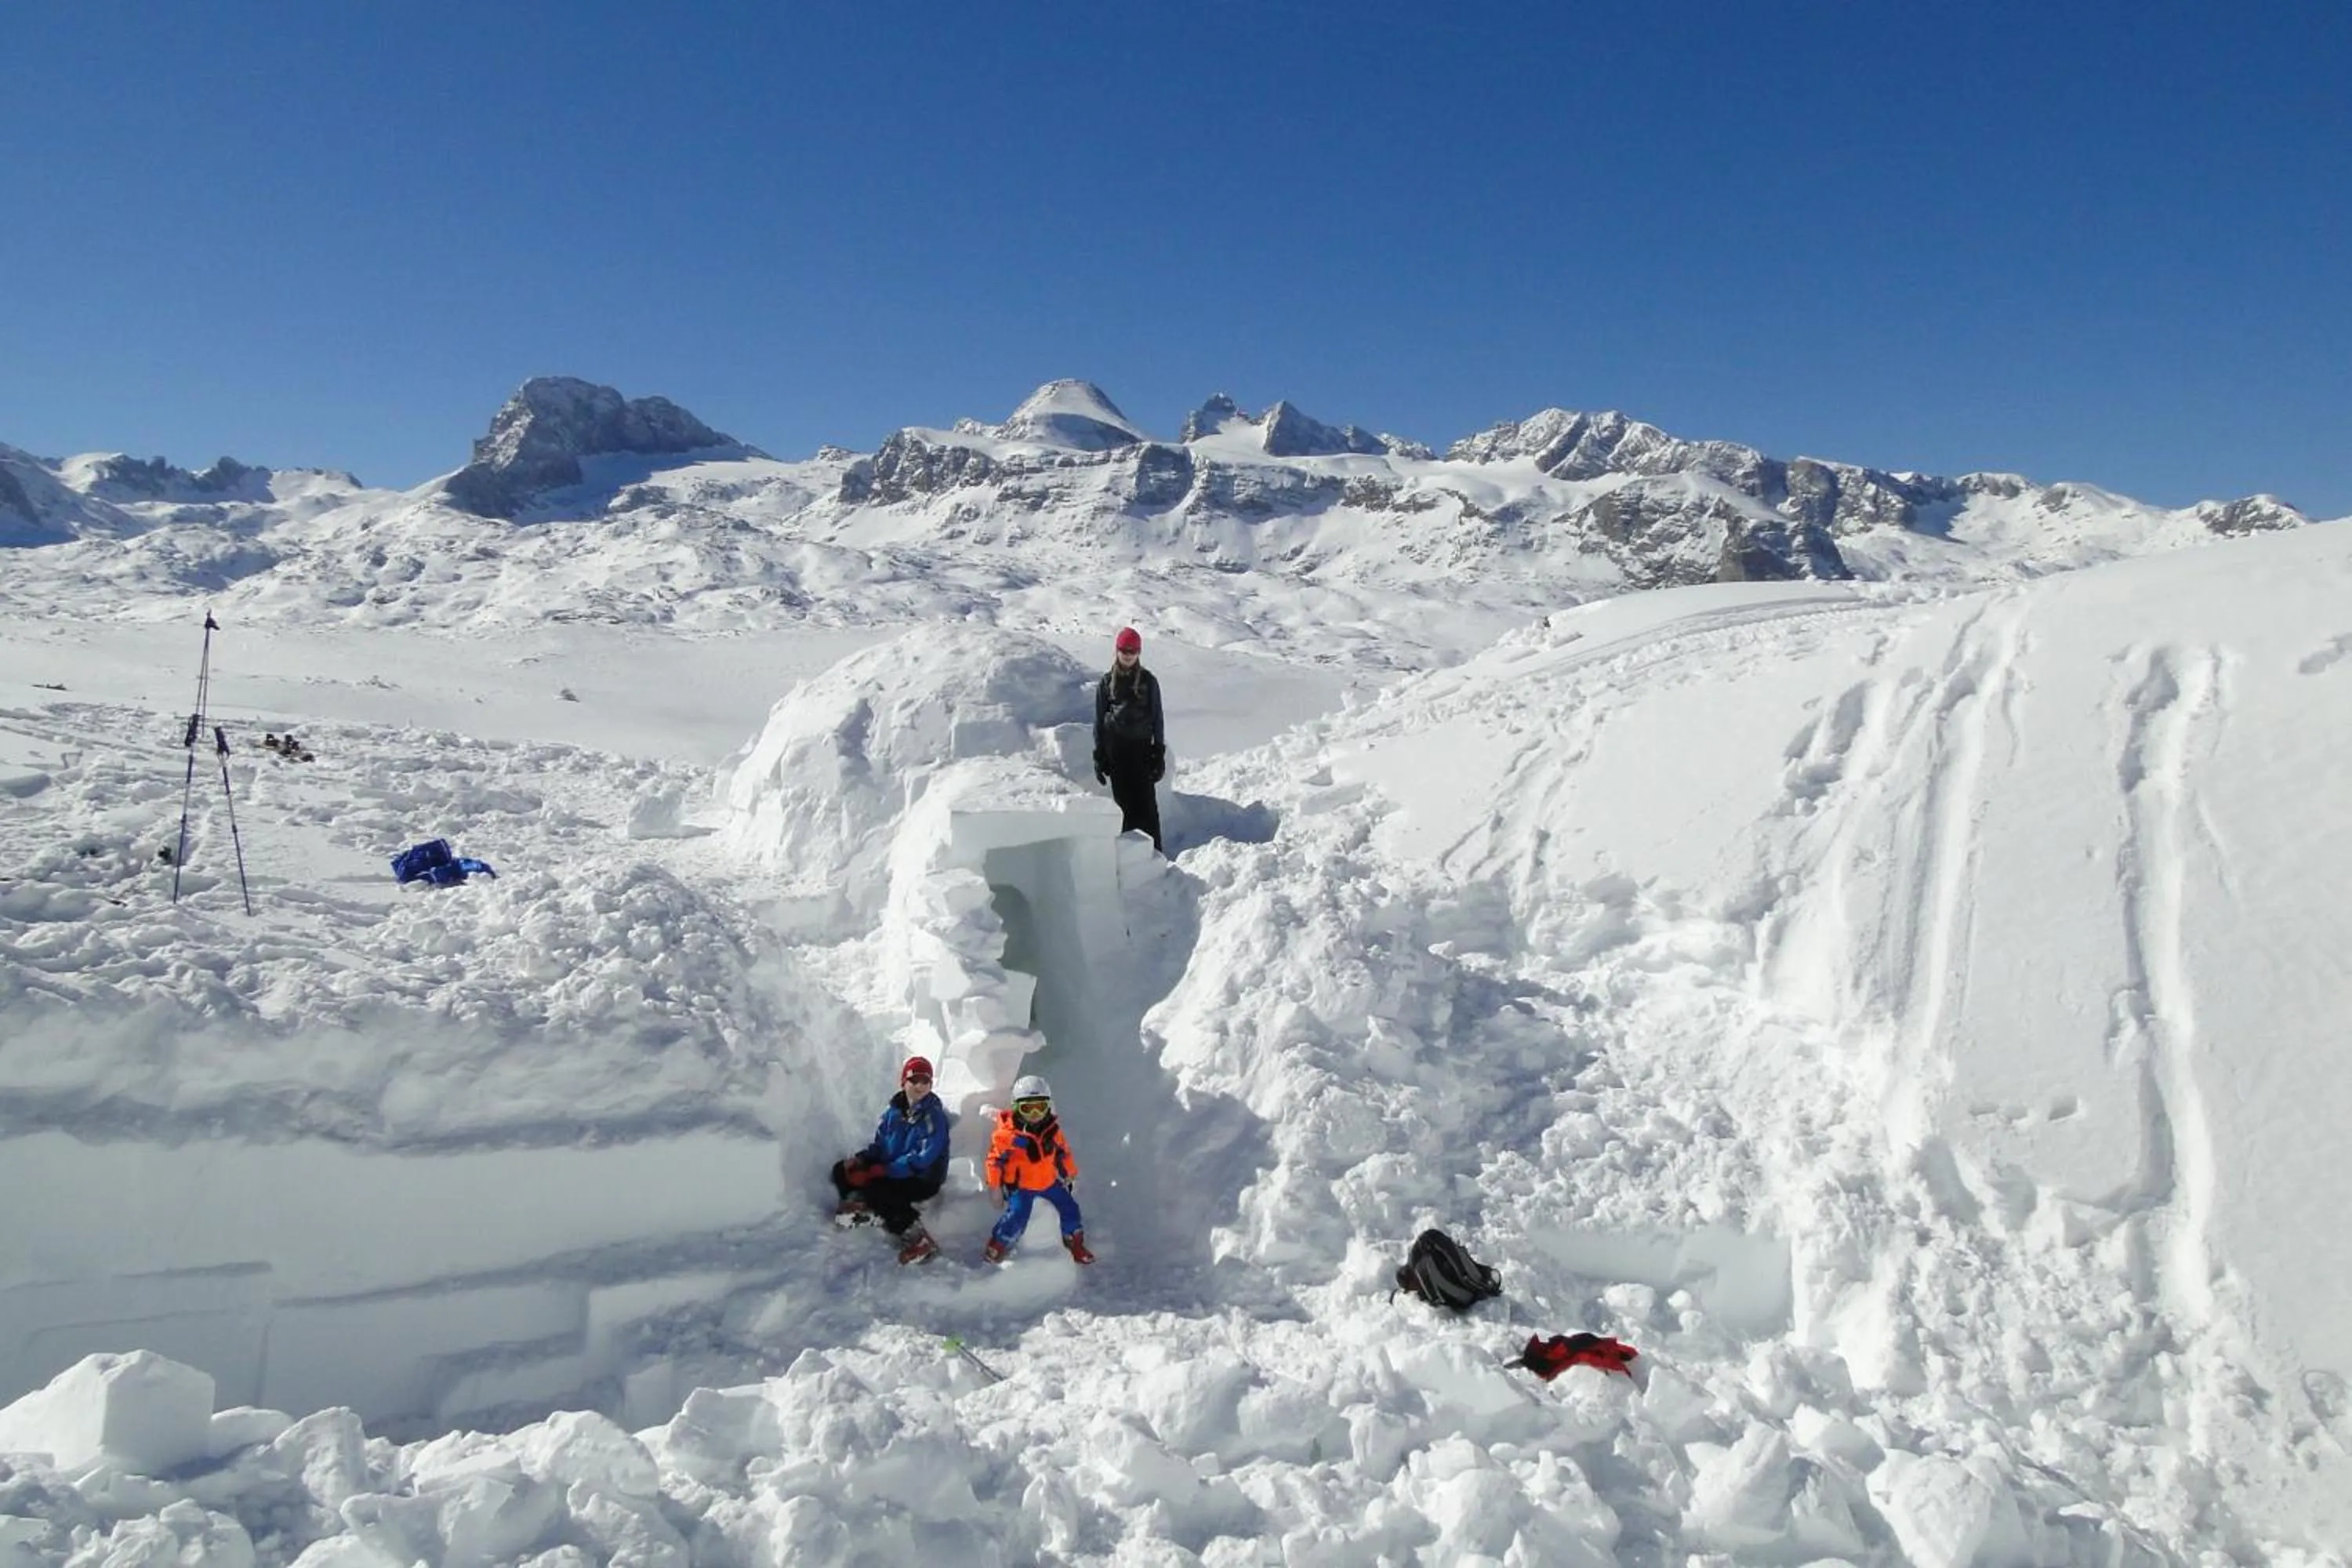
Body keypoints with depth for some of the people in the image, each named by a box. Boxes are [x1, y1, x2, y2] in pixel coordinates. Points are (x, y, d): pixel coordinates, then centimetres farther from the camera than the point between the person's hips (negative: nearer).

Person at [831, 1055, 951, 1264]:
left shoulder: (935, 1116, -17)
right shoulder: (894, 1110, 3)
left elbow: (924, 1159, -24)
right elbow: (879, 1144, 10)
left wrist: (884, 1170, -29)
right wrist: (860, 1159, -12)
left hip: (922, 1180, -7)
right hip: (889, 1171, 7)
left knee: (875, 1188, -32)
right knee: (842, 1170, 0)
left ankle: (917, 1238, -27)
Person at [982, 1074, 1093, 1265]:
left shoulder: (1052, 1129, -5)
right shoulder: (1008, 1133, -21)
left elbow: (1063, 1151, 10)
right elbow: (995, 1157, -14)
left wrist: (1070, 1175, 16)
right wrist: (994, 1185, -12)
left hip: (1049, 1181, 5)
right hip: (1020, 1185, -5)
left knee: (1069, 1208, 8)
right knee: (1017, 1216, -17)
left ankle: (1076, 1244, 29)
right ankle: (997, 1246, 7)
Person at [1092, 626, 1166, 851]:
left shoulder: (1148, 680, 4)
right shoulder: (1107, 682, 7)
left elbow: (1157, 717, 5)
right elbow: (1099, 720, 9)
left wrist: (1159, 752, -1)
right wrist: (1099, 756, 4)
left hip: (1141, 746, -1)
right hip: (1116, 750, 1)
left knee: (1146, 802, -4)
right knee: (1123, 803, 3)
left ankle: (1154, 851, -2)